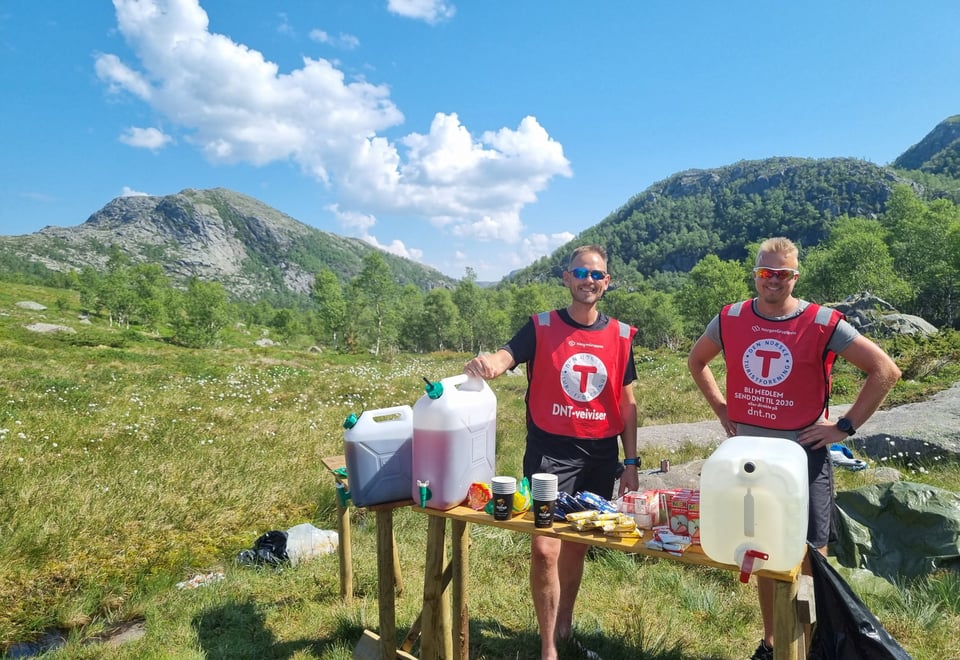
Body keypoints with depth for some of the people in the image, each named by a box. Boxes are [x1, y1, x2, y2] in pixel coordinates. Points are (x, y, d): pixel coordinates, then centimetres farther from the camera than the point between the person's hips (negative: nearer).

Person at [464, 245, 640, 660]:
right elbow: (506, 356, -20)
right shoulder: (541, 327, -3)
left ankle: (564, 625, 39)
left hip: (600, 456, 3)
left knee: (577, 546, 16)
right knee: (545, 548, -8)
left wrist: (630, 462, 6)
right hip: (550, 452, -3)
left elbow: (627, 402, 9)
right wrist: (487, 365, -44)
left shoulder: (620, 336, 5)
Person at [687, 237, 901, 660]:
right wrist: (721, 408, 7)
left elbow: (885, 370, -7)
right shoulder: (729, 320, -1)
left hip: (804, 455, -3)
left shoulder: (822, 323, -10)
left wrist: (845, 426, -10)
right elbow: (696, 360, 16)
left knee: (809, 554, 2)